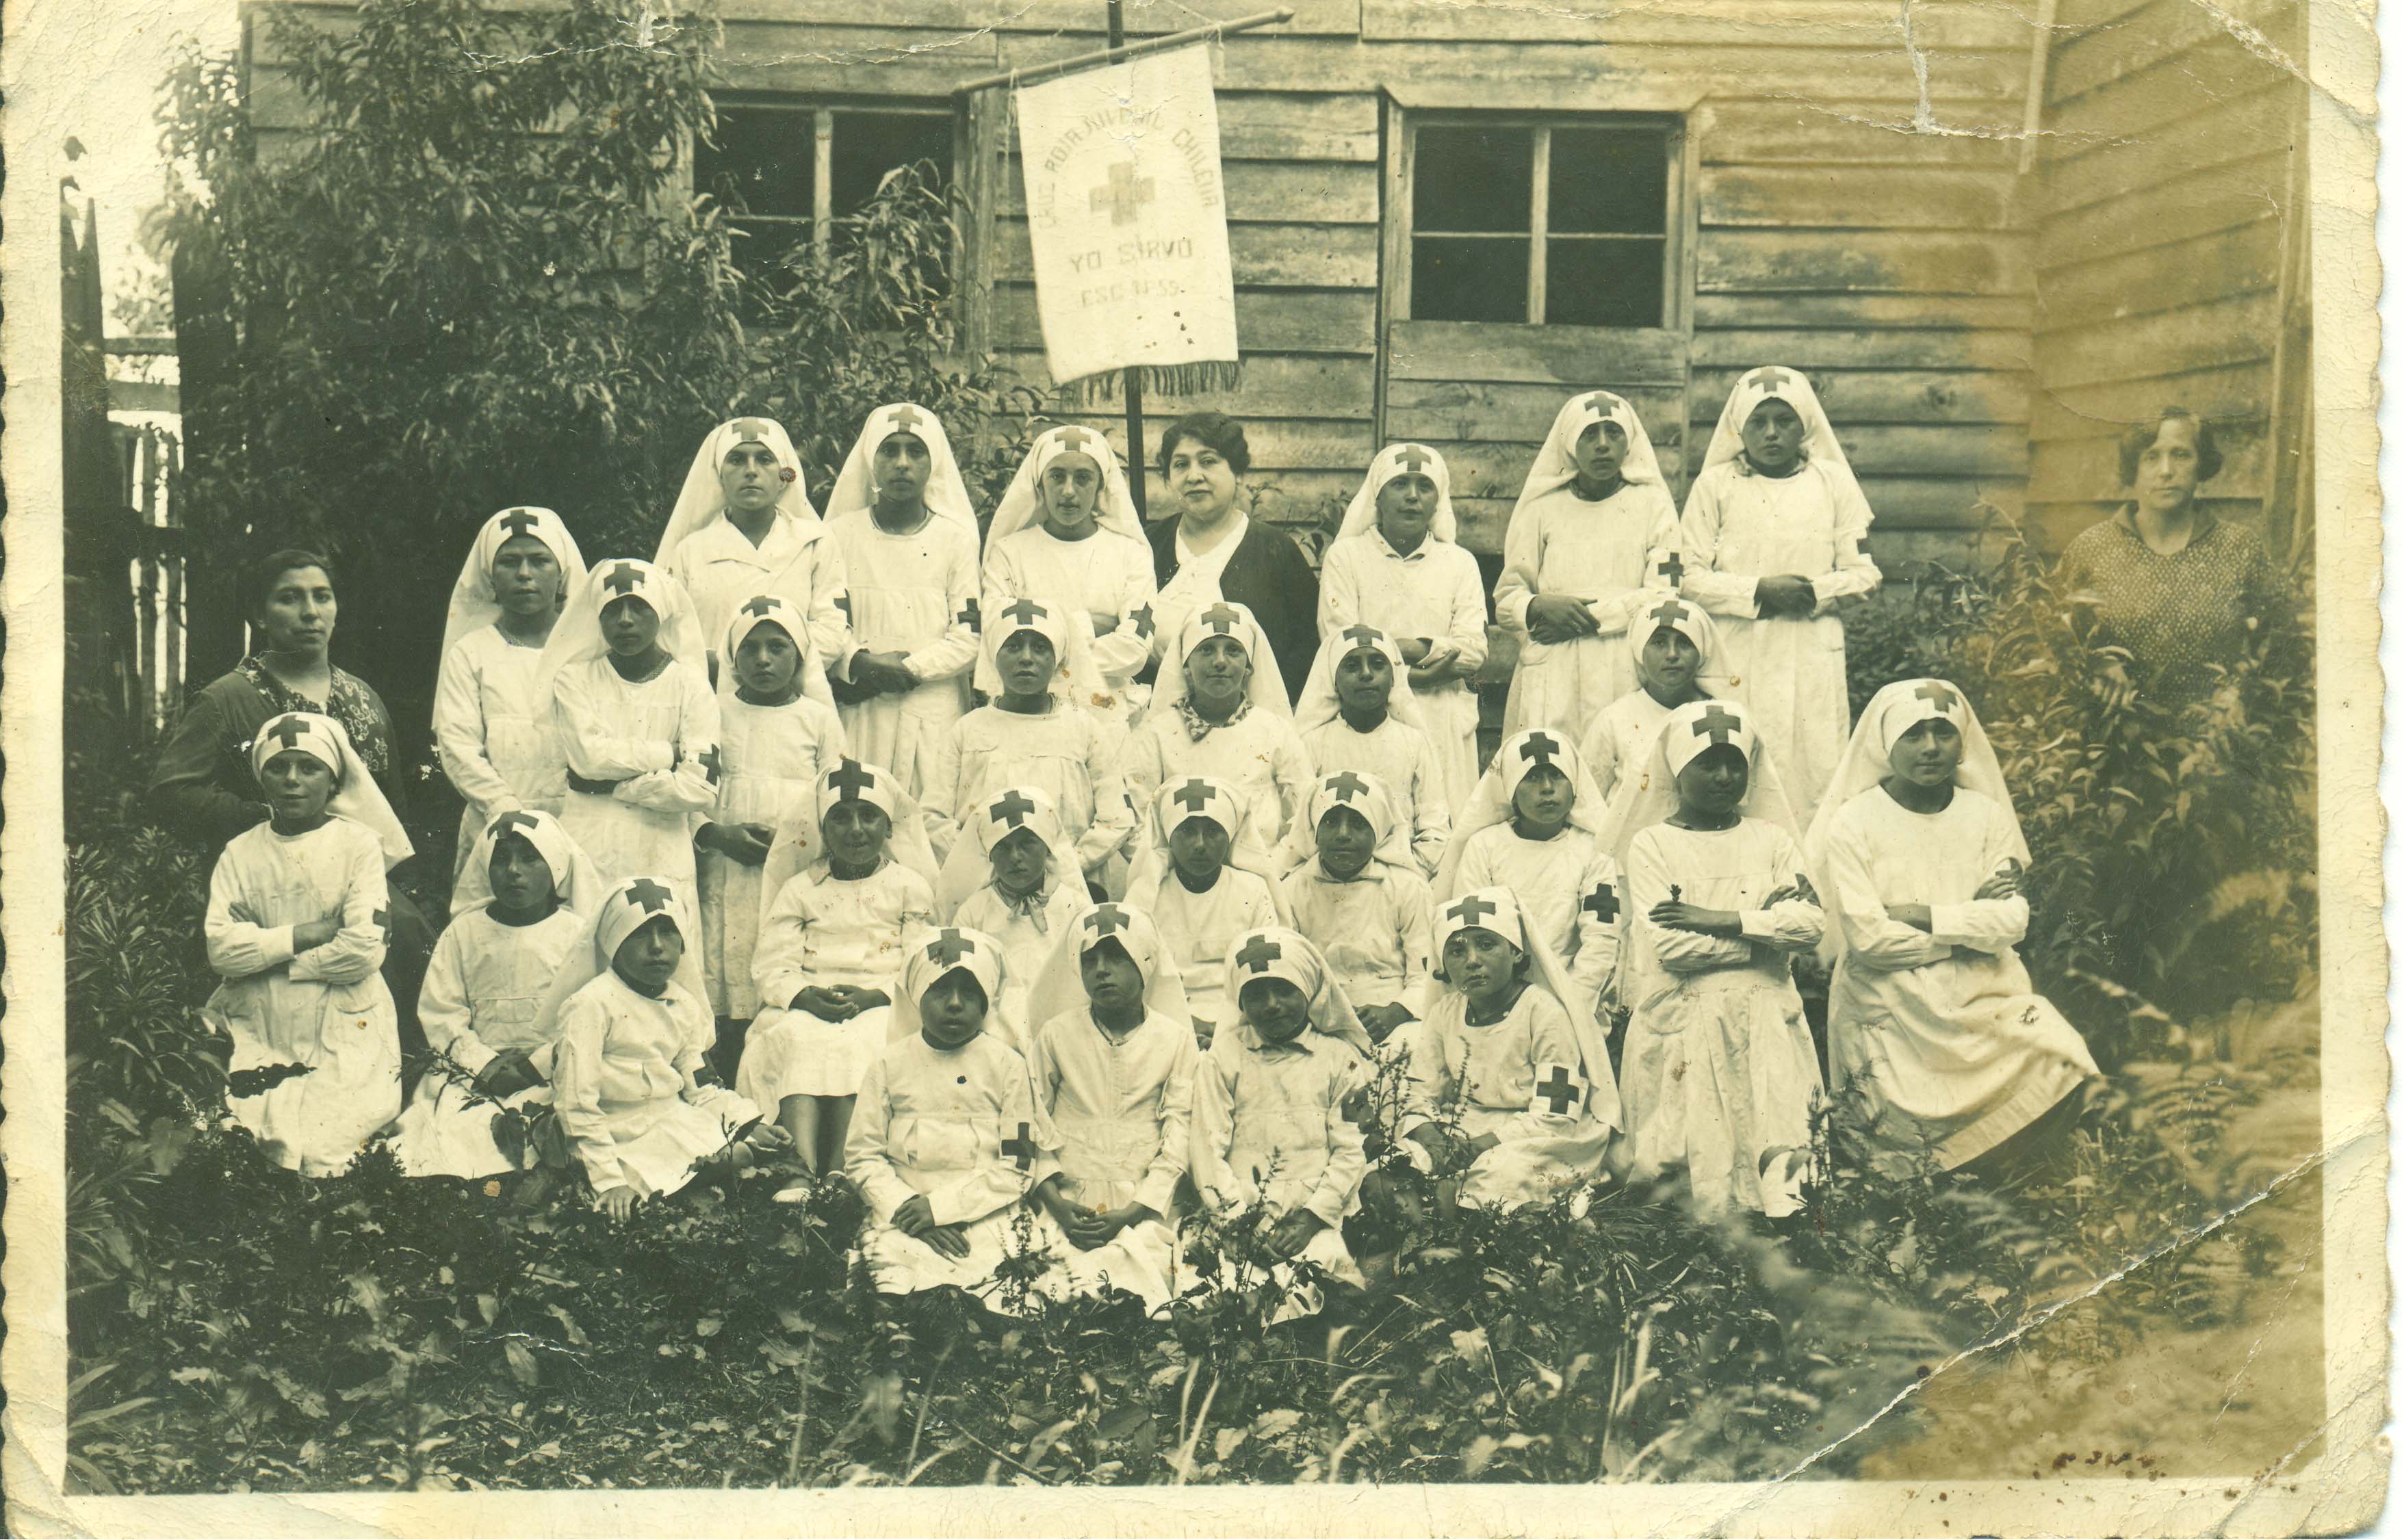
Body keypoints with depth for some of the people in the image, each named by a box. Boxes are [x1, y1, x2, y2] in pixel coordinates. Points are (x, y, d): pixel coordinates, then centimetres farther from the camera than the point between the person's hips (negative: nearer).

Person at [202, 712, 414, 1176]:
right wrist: (306, 935, -12)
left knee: (324, 1155, -18)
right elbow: (221, 947, -5)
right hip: (258, 1032, 3)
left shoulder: (359, 844, 0)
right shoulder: (241, 852, 9)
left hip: (345, 1032, -2)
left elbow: (364, 949, -11)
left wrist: (268, 956, -5)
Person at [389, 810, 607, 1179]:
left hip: (550, 1074, -2)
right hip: (474, 1065, 2)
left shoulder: (576, 934, 4)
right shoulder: (464, 932, 11)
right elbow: (440, 1012, 6)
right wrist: (484, 1064, -8)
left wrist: (538, 1064, -12)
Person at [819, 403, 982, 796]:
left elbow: (970, 638, 0)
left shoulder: (956, 539, 7)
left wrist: (908, 670, -11)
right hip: (858, 715, 0)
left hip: (935, 712, 0)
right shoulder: (841, 535, 8)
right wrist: (859, 664, -16)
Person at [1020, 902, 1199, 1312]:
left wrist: (1129, 1214, -9)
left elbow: (1178, 1143, 1)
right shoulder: (1056, 1035, 7)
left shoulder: (1175, 1040, 5)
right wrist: (1056, 1203, -8)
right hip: (1067, 1204, 0)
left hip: (1143, 1206, 0)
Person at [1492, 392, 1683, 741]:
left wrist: (1591, 617, -8)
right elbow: (1505, 598, 12)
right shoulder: (1542, 507, 14)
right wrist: (1540, 607, -9)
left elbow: (1664, 596, 1)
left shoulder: (1653, 504, 11)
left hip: (1626, 673, -1)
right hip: (1551, 679, 1)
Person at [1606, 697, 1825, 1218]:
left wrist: (1717, 919, -11)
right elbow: (1669, 945, -10)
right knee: (1699, 1157, -6)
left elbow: (1810, 922, -3)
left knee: (1775, 1153, -6)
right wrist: (1766, 927, -7)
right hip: (1686, 1023, -2)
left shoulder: (1772, 840, 13)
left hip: (1767, 1023, 3)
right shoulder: (1652, 843, 4)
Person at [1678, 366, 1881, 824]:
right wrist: (1758, 591, -14)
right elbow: (1690, 578, 0)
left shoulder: (1833, 481, 10)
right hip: (1738, 656, -1)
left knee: (1816, 770, -3)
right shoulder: (1714, 485, 6)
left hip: (1813, 656, 1)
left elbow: (1864, 573, 8)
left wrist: (1816, 593, -11)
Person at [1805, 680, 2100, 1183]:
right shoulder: (1853, 824, -5)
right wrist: (1972, 921, -6)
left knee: (2061, 1070, -20)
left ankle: (1985, 1179, 4)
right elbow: (1867, 938, -14)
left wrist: (1919, 915, -14)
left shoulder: (1987, 816, 6)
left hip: (1983, 996, 4)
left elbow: (2011, 923, -5)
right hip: (1891, 1005, -4)